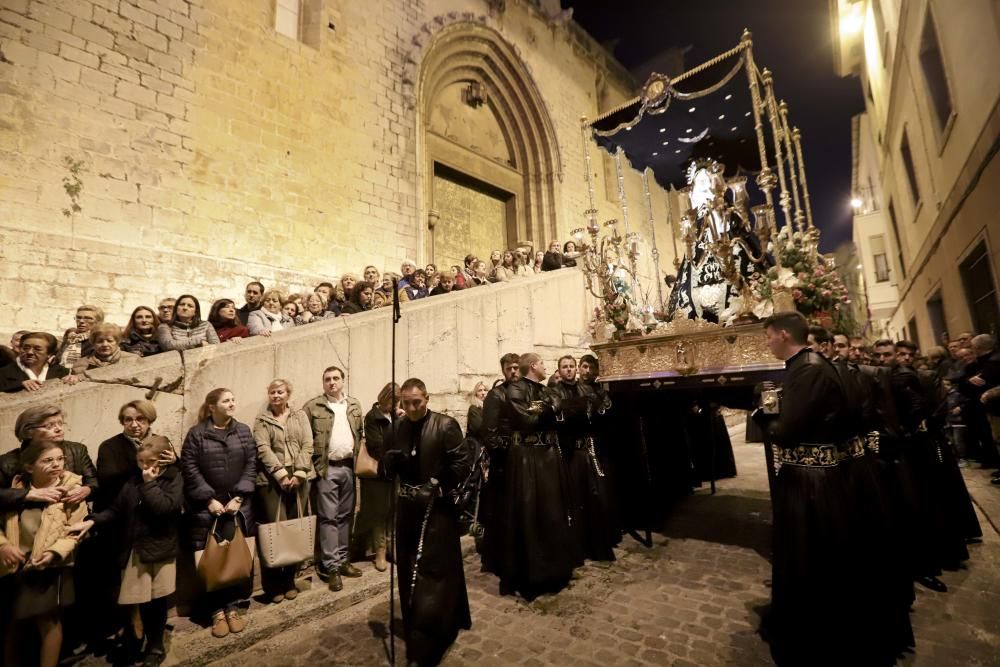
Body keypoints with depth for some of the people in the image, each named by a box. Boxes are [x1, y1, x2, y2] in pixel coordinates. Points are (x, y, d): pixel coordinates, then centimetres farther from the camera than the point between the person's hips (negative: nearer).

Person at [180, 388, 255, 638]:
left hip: (237, 504, 2)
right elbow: (189, 468, -7)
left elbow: (251, 465, 1)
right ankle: (216, 610, 18)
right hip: (205, 507, -2)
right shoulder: (196, 433, -2)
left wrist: (239, 498, -8)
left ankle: (232, 606, 20)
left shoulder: (243, 431, 4)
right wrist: (209, 499, -12)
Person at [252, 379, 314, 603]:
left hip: (299, 479, 2)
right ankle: (273, 585, 15)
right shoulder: (262, 420, 7)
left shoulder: (300, 416, 10)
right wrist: (281, 474, -16)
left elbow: (307, 446, 2)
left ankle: (289, 581, 22)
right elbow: (263, 449, -5)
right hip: (271, 480, -1)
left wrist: (299, 473, -10)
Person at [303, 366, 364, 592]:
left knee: (345, 516, 13)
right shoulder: (312, 406, -3)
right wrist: (311, 465, -10)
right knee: (328, 517, 1)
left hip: (349, 467, 4)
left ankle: (342, 560, 26)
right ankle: (330, 567, 11)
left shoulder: (354, 405, 10)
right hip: (326, 468, -4)